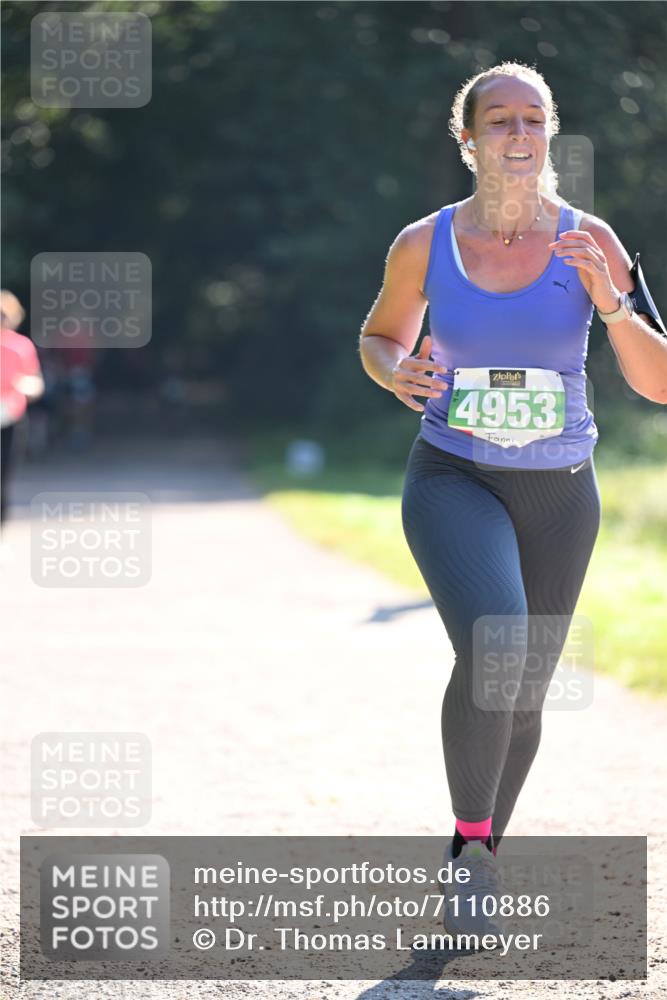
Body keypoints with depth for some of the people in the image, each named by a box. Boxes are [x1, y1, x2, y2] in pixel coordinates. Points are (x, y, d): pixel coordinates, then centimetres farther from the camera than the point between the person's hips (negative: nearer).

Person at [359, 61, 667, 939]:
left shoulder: (590, 242, -7)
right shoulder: (424, 245, -6)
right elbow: (380, 337, 13)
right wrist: (398, 375, -10)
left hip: (558, 494, 2)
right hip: (453, 481, -2)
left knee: (523, 698, 13)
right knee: (492, 650, -29)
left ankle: (476, 859, 38)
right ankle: (472, 848, -10)